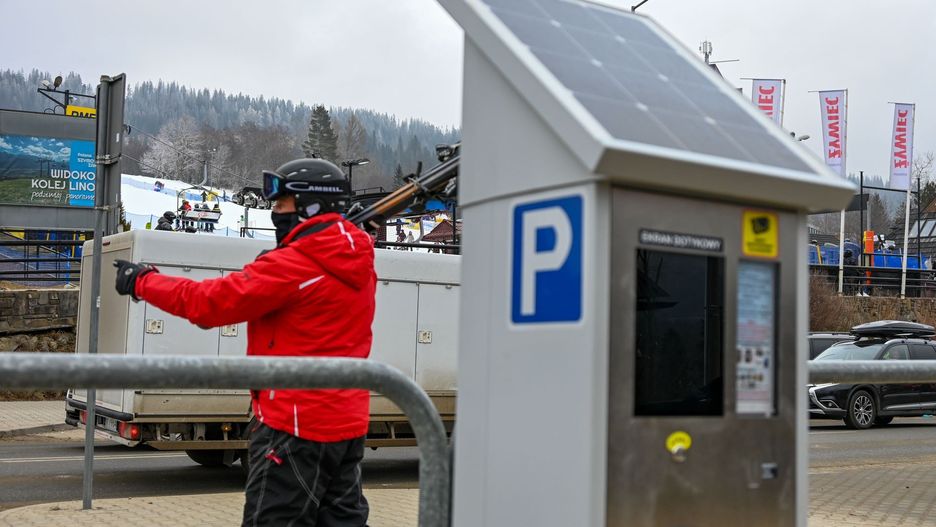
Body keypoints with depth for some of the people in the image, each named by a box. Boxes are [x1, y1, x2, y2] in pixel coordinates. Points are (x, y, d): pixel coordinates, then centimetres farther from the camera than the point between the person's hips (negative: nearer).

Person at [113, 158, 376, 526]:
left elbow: (209, 302, -13)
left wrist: (142, 281, -2)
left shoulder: (293, 265, -16)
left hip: (296, 424, -8)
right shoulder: (357, 263, 9)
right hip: (347, 423, 8)